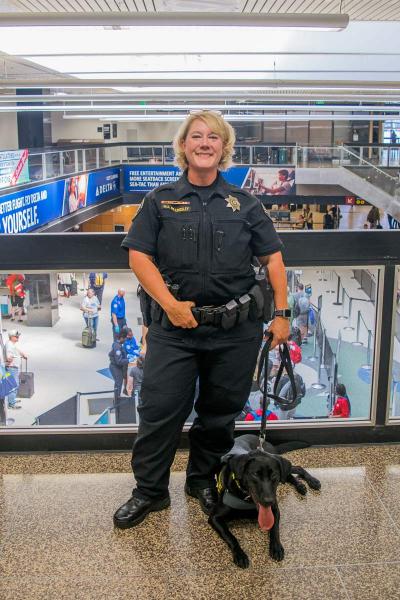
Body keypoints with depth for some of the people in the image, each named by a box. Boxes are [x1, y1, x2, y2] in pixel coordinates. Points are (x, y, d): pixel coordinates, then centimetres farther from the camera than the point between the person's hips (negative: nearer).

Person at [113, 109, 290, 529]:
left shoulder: (244, 204, 8)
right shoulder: (161, 200, 5)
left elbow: (273, 258, 7)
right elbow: (139, 256, -1)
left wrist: (281, 314, 0)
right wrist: (170, 304, -12)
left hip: (236, 329, 1)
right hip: (175, 325, -1)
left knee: (220, 410, 13)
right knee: (159, 409, 2)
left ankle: (202, 479, 34)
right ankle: (149, 490, 20)